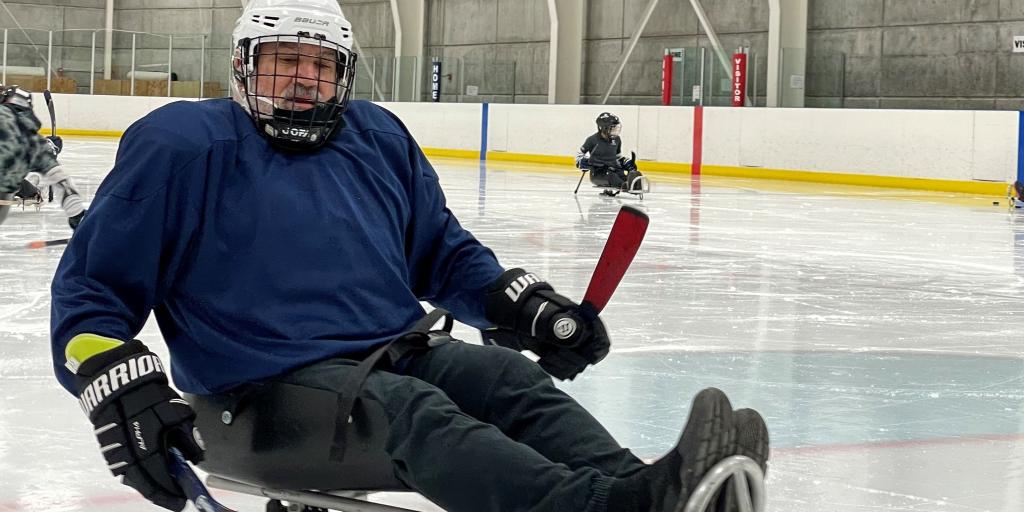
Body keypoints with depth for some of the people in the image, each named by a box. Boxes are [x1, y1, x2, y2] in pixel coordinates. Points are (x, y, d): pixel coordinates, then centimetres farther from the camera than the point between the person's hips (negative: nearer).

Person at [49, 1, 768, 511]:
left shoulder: (380, 139, 16)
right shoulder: (181, 145, -1)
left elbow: (445, 253, 25)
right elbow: (91, 286, -1)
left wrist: (524, 303, 7)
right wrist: (118, 384, -19)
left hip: (399, 349, 7)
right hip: (270, 387, -6)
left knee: (515, 380, -22)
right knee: (416, 414, -34)